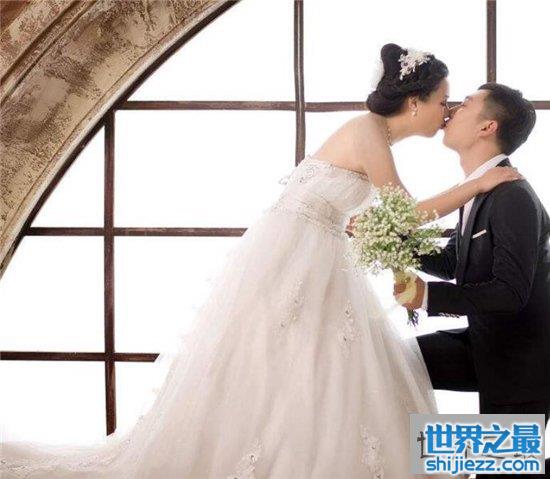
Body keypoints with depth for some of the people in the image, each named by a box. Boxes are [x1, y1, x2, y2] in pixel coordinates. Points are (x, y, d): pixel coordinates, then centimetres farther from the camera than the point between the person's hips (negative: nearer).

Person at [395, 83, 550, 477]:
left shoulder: (514, 197, -24)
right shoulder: (478, 191, 4)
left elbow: (511, 293, -29)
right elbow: (452, 263, 14)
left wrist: (428, 295, -29)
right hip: (486, 344, 8)